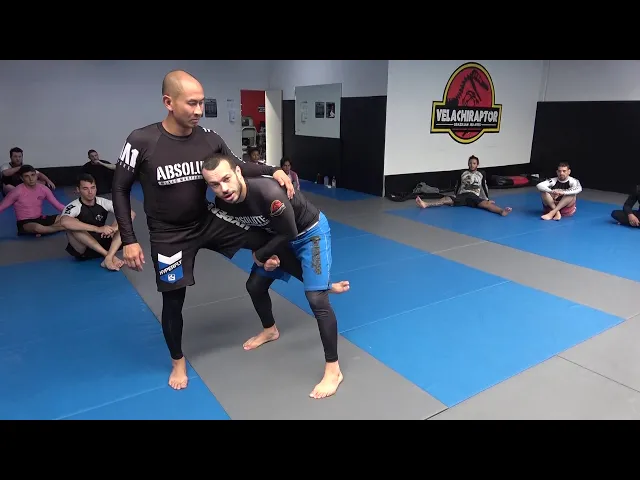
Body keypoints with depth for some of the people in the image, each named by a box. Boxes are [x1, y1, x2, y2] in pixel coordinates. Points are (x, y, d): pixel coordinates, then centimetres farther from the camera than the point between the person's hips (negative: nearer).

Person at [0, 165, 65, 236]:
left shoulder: (43, 189, -2)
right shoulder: (17, 191, -13)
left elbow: (57, 205, 1)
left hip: (40, 219, 4)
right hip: (25, 223, -4)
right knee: (37, 228, -41)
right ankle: (61, 227, -17)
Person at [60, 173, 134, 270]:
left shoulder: (103, 203, -3)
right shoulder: (74, 207, -14)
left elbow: (131, 214, -11)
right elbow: (64, 222, -38)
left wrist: (114, 227, -30)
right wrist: (98, 229, -42)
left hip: (103, 244, 3)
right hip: (83, 250, -3)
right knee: (72, 226, -30)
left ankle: (108, 258, -34)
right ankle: (110, 255, -30)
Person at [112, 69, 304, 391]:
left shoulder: (209, 139, -12)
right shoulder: (141, 141, -21)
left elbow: (235, 166, 6)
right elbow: (120, 190, -9)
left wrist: (273, 171, -10)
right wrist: (129, 240, -11)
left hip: (207, 222, 3)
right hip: (169, 235, -3)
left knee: (264, 238, 1)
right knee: (173, 300, 9)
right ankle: (178, 361, 36)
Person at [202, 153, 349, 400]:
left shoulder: (268, 192, -39)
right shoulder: (223, 203, -17)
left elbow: (288, 233, -26)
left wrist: (260, 255, -14)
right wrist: (265, 254, -11)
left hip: (310, 231, -7)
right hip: (278, 235, 7)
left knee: (316, 297, -17)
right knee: (255, 285, 14)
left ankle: (333, 370, -3)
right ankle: (270, 330, 45)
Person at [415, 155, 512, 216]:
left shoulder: (481, 174, 16)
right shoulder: (463, 174, 18)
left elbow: (484, 186, 18)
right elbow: (457, 186, 21)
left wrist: (487, 199, 15)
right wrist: (454, 197, 15)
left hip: (475, 197, -1)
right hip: (462, 195, 1)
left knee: (486, 203, -33)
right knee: (445, 199, -25)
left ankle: (502, 211, -60)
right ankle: (425, 204, -46)